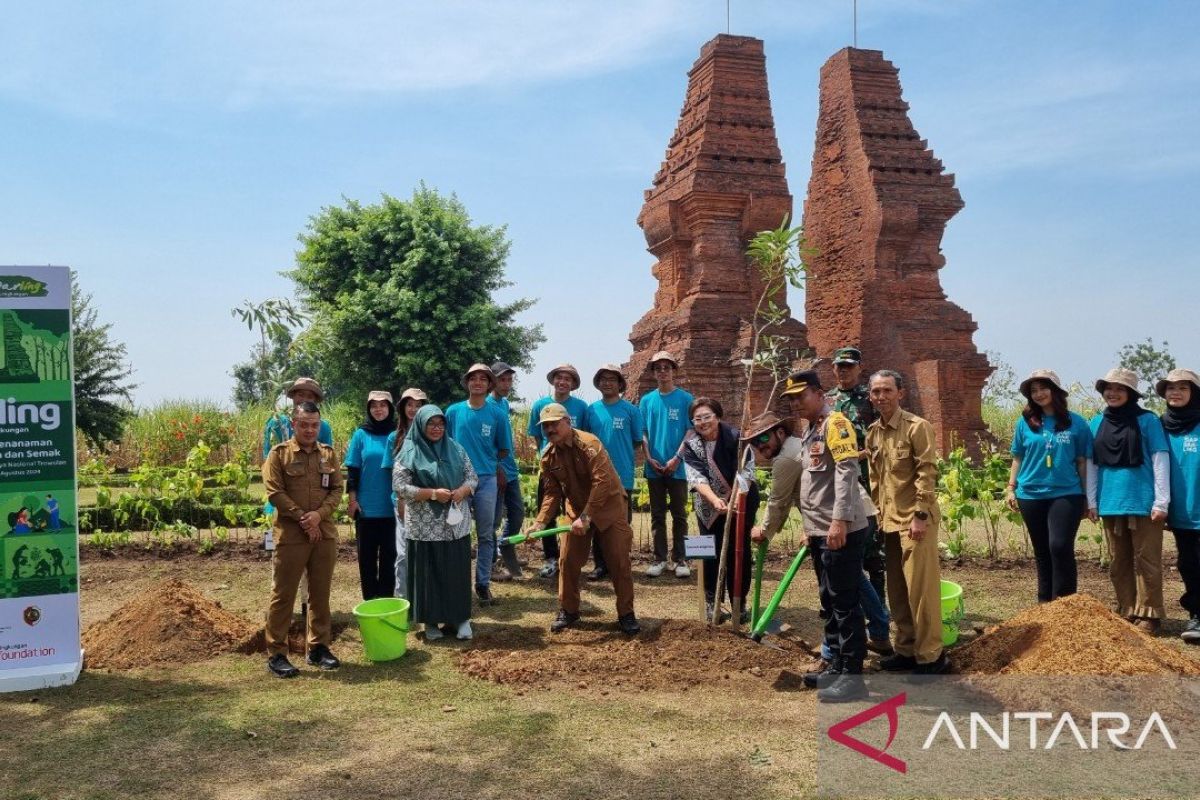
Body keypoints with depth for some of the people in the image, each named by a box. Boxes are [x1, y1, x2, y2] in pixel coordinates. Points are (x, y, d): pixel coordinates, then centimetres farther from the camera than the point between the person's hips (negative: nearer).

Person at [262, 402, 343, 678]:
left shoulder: (328, 454, 10)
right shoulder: (279, 454, -2)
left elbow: (337, 489, 6)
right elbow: (275, 492, -9)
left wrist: (319, 514, -11)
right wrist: (302, 518, -14)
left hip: (325, 533, 4)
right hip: (290, 534, -4)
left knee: (321, 593, 10)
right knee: (283, 595, 0)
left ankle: (319, 647, 21)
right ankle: (276, 654, 8)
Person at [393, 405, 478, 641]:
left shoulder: (455, 449, 7)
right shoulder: (409, 452, -4)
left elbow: (473, 477, 10)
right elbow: (400, 487, -10)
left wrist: (462, 491, -12)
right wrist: (432, 493, -18)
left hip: (456, 524, 3)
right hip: (425, 526, -3)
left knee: (457, 571, 7)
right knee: (429, 572, 3)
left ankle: (460, 617, 19)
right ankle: (431, 620, 16)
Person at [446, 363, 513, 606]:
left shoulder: (497, 414, -1)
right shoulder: (453, 411, 1)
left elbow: (503, 450, 8)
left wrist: (484, 460, 5)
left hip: (486, 480, 0)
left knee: (485, 535, 6)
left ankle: (483, 584, 15)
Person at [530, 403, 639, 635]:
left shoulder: (589, 444, -23)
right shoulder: (548, 457, -4)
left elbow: (602, 482, -29)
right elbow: (552, 492, 0)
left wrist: (586, 517, -30)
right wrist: (540, 522, -13)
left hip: (608, 507, -5)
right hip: (576, 510, 5)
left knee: (619, 561, -2)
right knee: (568, 561, 3)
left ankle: (626, 614, 11)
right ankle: (567, 611, 20)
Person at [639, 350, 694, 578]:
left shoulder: (685, 399, -1)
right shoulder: (646, 400, 7)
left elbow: (690, 432, -4)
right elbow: (643, 433, 8)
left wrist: (676, 459, -12)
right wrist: (650, 458, -5)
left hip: (678, 467, -2)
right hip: (654, 468, 2)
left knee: (679, 514, 3)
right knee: (657, 515, 7)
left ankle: (680, 558, 11)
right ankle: (659, 558, 14)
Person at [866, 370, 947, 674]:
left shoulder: (917, 427, -10)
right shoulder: (872, 432, 10)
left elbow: (927, 473, -14)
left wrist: (920, 515, -18)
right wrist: (879, 512, 15)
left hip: (914, 519, -7)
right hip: (888, 520, 7)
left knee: (921, 587, -4)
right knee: (896, 589, 14)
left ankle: (930, 655, 6)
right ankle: (906, 649, 25)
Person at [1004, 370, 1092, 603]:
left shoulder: (1076, 423, 1)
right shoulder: (1025, 422, 5)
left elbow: (1082, 462, 3)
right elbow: (1018, 459, 11)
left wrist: (1086, 496, 4)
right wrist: (1011, 488, 6)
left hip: (1066, 494, -2)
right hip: (1031, 496, 3)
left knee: (1060, 547, -16)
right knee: (1042, 552, 10)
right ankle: (1045, 603, 21)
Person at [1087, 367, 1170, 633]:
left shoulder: (1147, 420, -4)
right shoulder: (1097, 422, 8)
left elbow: (1160, 461, -6)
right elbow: (1091, 464, 11)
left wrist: (1161, 502, -11)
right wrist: (1091, 501, 7)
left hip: (1143, 502, -5)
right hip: (1111, 503, 5)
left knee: (1146, 561, 0)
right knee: (1119, 562, 11)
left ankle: (1148, 614, 8)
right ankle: (1127, 612, 21)